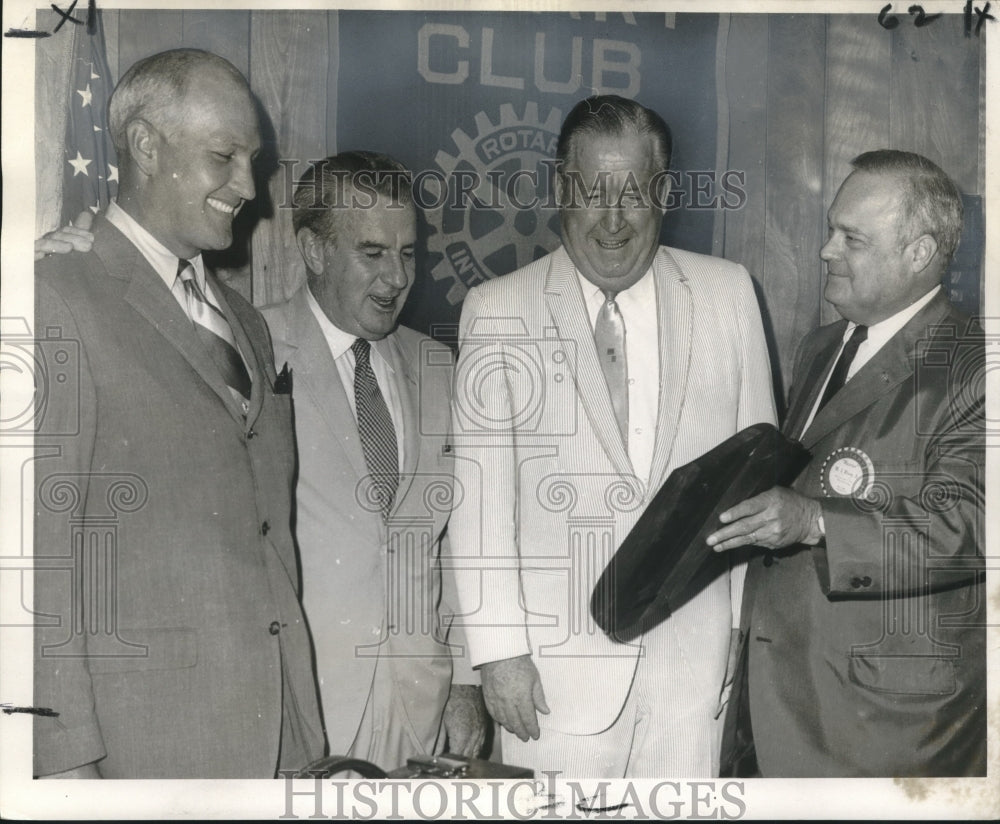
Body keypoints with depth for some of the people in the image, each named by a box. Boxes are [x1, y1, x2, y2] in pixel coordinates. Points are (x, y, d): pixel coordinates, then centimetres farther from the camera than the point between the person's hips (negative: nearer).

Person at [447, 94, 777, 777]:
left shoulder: (728, 295, 6)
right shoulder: (498, 310, 0)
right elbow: (480, 489, -3)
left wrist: (753, 629, 7)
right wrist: (499, 646, -7)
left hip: (697, 658, 2)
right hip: (558, 665, -1)